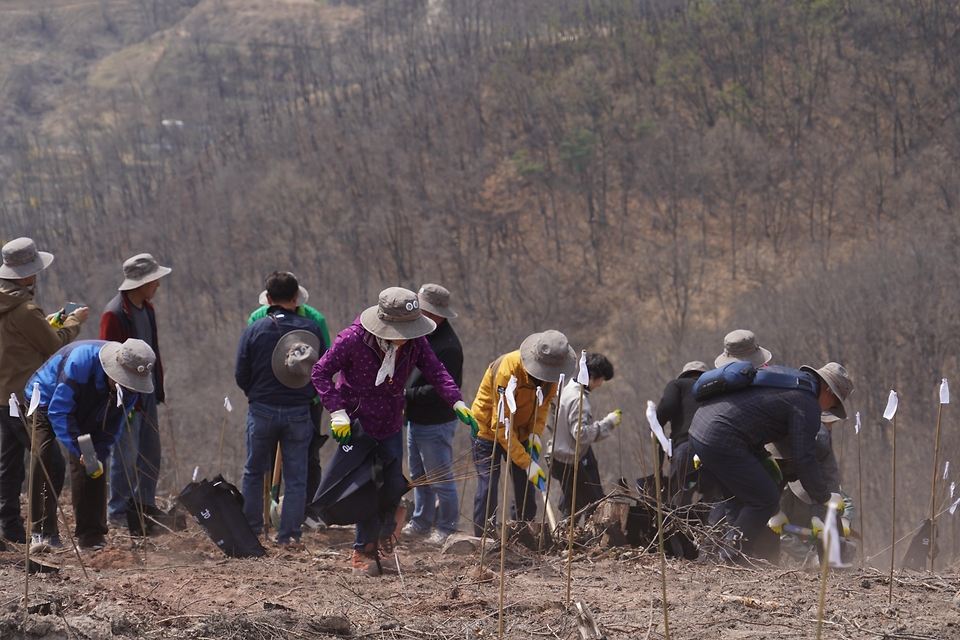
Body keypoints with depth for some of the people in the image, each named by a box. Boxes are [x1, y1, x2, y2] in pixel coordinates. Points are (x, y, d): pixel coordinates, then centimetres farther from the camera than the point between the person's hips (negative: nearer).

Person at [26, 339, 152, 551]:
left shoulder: (131, 385, -21)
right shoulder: (80, 362, -40)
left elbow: (113, 423, -9)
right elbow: (59, 412, -35)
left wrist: (100, 455, -23)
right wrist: (79, 450, -40)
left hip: (88, 420, 5)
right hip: (46, 404, -5)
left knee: (93, 469, -6)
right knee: (43, 463, -19)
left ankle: (92, 536, -2)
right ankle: (41, 532, -19)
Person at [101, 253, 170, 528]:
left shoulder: (147, 308, 11)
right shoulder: (115, 313, -17)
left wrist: (159, 387, 16)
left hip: (147, 392, 9)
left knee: (151, 452, 13)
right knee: (126, 455, -4)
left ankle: (146, 507, 24)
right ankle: (118, 512, 5)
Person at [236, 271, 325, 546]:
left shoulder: (254, 330, -6)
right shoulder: (310, 329, -5)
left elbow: (241, 377, -2)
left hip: (262, 411, 0)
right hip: (298, 413, 0)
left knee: (254, 472, 16)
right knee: (295, 477, 7)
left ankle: (251, 529, 22)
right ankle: (288, 534, 7)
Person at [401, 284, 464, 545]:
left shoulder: (448, 346, -23)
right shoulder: (423, 335, 8)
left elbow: (440, 389, -27)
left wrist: (407, 394, -21)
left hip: (436, 424, -10)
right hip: (416, 420, 10)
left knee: (440, 479, 0)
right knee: (419, 476, 19)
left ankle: (447, 529, 10)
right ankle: (420, 524, 29)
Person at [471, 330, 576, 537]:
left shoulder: (552, 371, -15)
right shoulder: (508, 370, -34)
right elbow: (501, 426, -31)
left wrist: (536, 433, -15)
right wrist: (527, 464, -31)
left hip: (520, 432, 6)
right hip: (488, 429, -6)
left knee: (526, 488, 2)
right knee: (488, 487, -12)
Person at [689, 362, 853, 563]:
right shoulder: (807, 403, -6)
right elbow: (804, 458, -8)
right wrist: (824, 498, 3)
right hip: (722, 440, -10)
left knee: (739, 501, 18)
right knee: (765, 499, -5)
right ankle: (732, 556, -3)